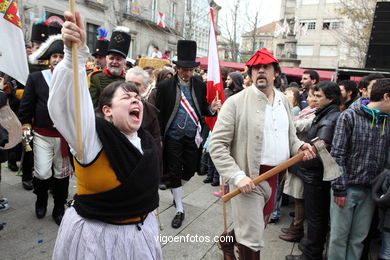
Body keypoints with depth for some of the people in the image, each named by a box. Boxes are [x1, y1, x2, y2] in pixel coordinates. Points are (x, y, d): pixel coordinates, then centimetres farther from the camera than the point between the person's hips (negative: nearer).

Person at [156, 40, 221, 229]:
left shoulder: (200, 85, 0)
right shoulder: (165, 86, -7)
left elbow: (203, 110, 7)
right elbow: (159, 113, -5)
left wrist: (212, 109, -16)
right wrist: (159, 138, -6)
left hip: (192, 136, 3)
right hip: (173, 136, -2)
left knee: (190, 170, 12)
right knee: (174, 172, 6)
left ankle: (175, 187, 46)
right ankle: (179, 210, 23)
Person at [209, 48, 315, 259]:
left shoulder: (283, 101, 9)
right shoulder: (236, 102, -12)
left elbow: (290, 137, 20)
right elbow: (217, 145, -14)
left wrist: (300, 147, -2)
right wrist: (237, 176, -21)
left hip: (275, 177, 7)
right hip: (249, 178, -7)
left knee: (258, 227, 24)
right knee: (252, 241, 1)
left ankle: (227, 240, 52)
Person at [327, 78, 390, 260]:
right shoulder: (350, 116, -7)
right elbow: (337, 155, -10)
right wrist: (339, 188, -12)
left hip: (370, 190, 4)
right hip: (347, 188, -4)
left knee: (358, 238, 13)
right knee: (339, 236, 5)